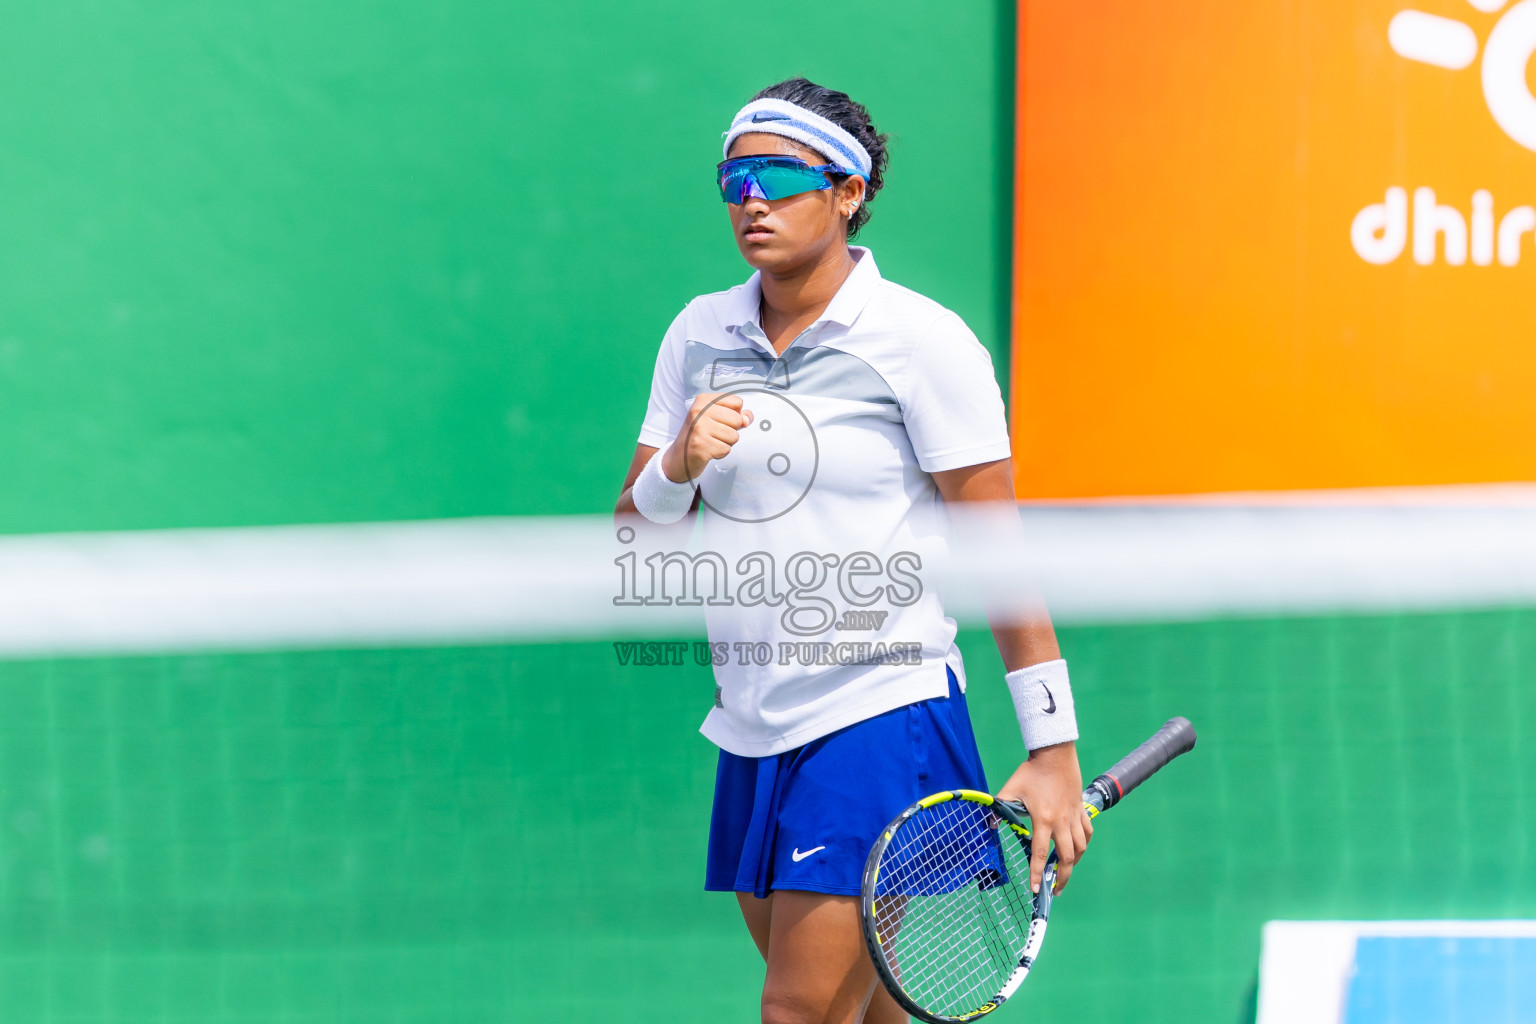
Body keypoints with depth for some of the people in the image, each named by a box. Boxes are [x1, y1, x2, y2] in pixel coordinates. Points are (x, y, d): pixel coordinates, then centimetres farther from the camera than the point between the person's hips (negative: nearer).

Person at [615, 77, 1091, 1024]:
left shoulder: (922, 341, -7)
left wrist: (1052, 752, -12)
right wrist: (679, 464, -12)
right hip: (752, 733, 6)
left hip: (883, 723, -6)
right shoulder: (700, 335, 9)